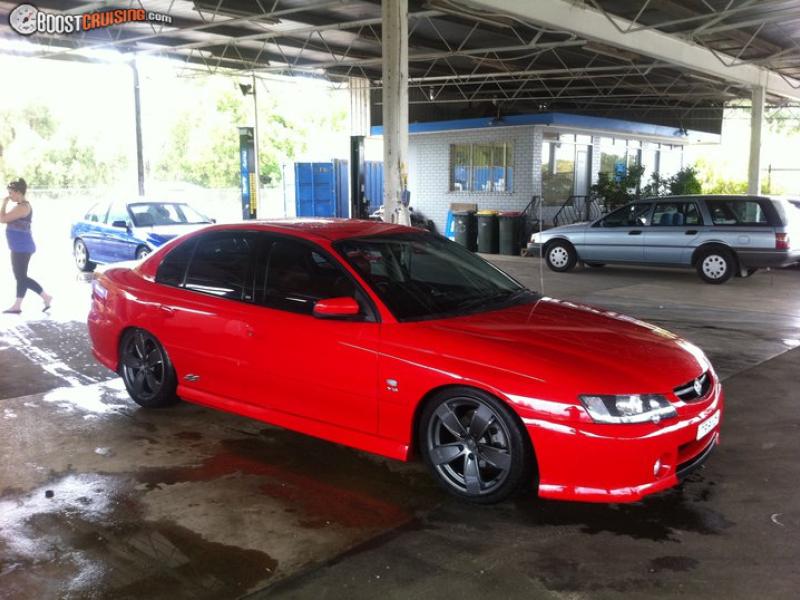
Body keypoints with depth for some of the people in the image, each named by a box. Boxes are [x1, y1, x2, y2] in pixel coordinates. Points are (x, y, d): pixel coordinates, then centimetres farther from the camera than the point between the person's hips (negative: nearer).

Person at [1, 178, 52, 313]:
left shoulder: (22, 207, -19)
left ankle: (46, 296, 0)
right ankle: (17, 306, 15)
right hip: (20, 248, 10)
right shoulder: (22, 206, 14)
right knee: (20, 277, 12)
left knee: (22, 277, -5)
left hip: (22, 248, -10)